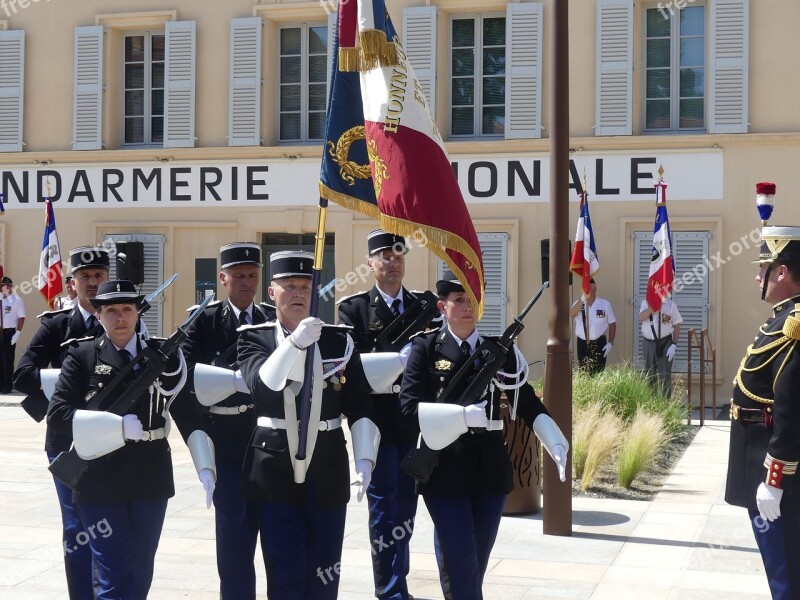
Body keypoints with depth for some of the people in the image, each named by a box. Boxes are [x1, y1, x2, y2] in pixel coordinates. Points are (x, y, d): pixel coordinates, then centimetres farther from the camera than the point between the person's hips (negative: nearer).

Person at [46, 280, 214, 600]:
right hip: (99, 481, -2)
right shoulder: (82, 355, -2)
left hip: (151, 479, 3)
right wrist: (119, 426, -16)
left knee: (141, 573, 13)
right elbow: (57, 413, -8)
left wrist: (205, 467, -11)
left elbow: (188, 411, 0)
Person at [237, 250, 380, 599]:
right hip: (276, 473, -2)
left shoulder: (339, 340, 4)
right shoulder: (254, 338, 0)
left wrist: (365, 458, -11)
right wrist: (294, 342, -33)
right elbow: (260, 385, -21)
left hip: (328, 472, 2)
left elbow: (360, 407, 2)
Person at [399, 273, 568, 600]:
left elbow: (529, 405, 3)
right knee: (459, 563, -4)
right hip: (445, 471, -3)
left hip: (491, 470, 3)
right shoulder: (426, 348, -2)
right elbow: (409, 407, -11)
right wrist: (466, 415, -21)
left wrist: (558, 446, -12)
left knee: (477, 562, 12)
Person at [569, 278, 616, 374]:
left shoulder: (605, 304, 2)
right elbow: (572, 314, -17)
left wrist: (610, 343, -2)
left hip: (599, 343, -2)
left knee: (598, 373, -3)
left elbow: (612, 324, 6)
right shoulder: (578, 303, 5)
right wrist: (582, 299, -28)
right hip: (582, 343, 2)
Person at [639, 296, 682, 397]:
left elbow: (677, 326, -1)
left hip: (665, 343, -2)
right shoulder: (646, 303, 3)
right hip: (648, 343, 2)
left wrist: (674, 345, -9)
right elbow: (641, 318, -15)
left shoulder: (671, 305, -2)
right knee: (649, 375, 12)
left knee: (665, 376, -3)